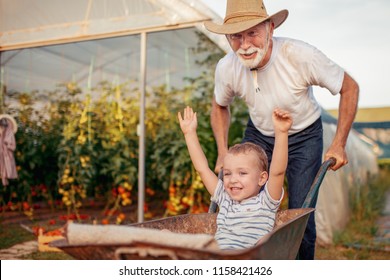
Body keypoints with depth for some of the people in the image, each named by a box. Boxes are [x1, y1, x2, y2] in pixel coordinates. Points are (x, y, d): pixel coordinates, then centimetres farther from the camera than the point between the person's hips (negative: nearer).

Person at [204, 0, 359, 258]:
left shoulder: (300, 55, -32)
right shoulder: (226, 68, -21)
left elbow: (350, 87, -16)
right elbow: (220, 107, 2)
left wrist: (339, 144, -17)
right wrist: (223, 152, -6)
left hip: (303, 136, -2)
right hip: (258, 134, 3)